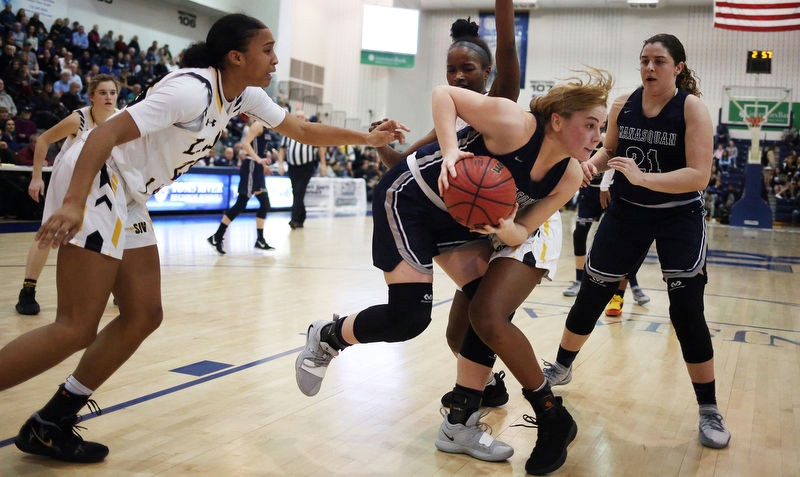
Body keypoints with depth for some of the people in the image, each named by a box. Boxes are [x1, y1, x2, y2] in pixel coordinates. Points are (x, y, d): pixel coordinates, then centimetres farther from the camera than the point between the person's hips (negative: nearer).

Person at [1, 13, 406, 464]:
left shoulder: (244, 95, 7)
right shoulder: (193, 89, -20)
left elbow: (303, 130, 16)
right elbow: (105, 134, -25)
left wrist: (369, 137, 12)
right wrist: (72, 204, -36)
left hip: (127, 198, 10)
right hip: (94, 180, -10)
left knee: (143, 316, 7)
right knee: (76, 329, -14)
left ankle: (50, 426, 16)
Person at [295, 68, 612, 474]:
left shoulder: (569, 178, -8)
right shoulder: (516, 125, -28)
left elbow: (520, 231, -5)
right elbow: (443, 94, -19)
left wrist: (506, 229, -28)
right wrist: (450, 150, -34)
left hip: (457, 217, 8)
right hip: (408, 197, -7)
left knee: (489, 311, -2)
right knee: (410, 316, -14)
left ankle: (459, 425, 13)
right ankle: (326, 337, 17)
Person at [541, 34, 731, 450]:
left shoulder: (692, 107, -15)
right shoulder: (623, 105, -4)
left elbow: (699, 175, -24)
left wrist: (642, 177, -36)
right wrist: (592, 163, -10)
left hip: (680, 217, -3)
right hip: (626, 212, 4)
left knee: (687, 311, -10)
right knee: (590, 294, 8)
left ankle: (709, 411, 7)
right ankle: (561, 369, 31)